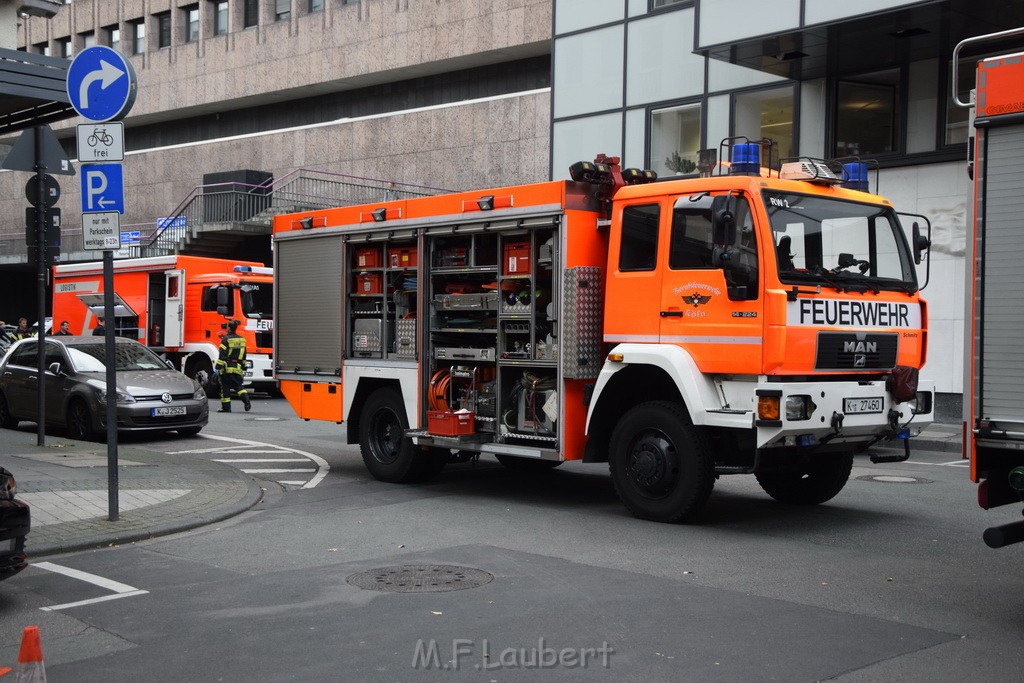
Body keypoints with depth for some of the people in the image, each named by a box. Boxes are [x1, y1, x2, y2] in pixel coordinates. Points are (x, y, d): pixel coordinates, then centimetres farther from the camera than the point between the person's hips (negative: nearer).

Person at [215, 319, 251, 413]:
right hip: (238, 368, 5)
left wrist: (218, 367, -13)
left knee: (225, 387, 4)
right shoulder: (242, 340, 10)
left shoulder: (226, 339, -10)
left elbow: (222, 355, -14)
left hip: (227, 367, -5)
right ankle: (246, 399, -14)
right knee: (238, 386, 10)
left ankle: (226, 407, 6)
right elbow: (243, 355, 17)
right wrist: (242, 367, 26)